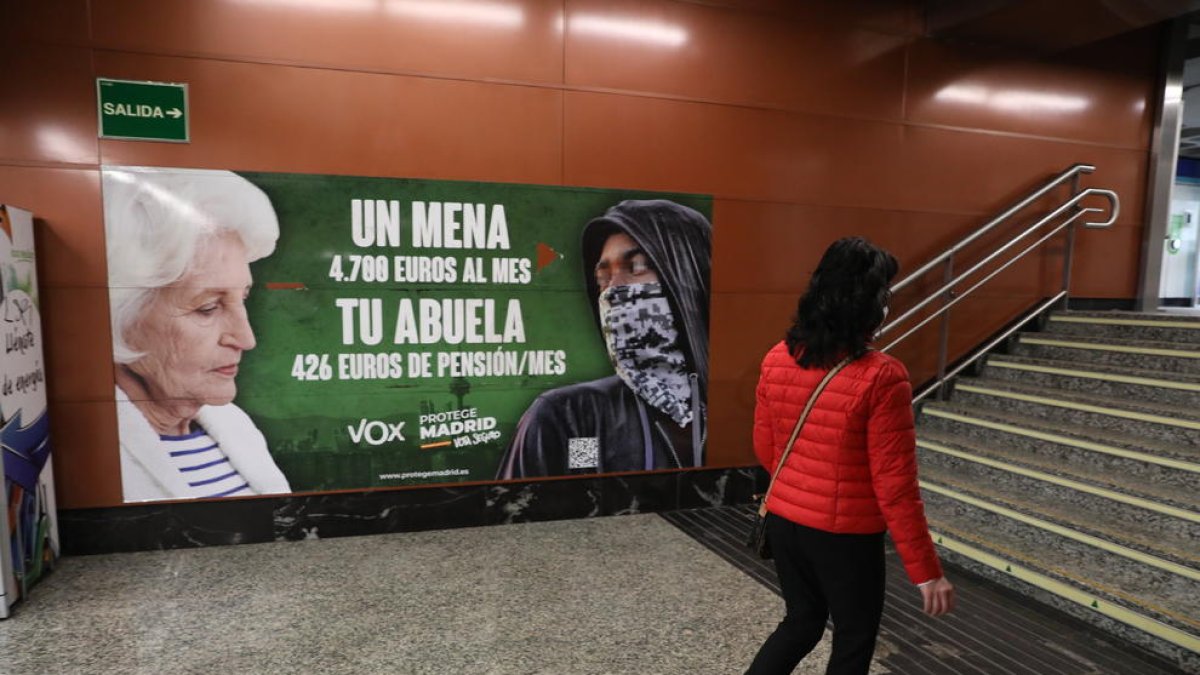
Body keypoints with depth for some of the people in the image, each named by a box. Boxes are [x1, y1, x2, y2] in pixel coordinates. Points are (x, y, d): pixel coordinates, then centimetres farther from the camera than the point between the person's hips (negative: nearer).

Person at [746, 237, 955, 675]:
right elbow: (895, 488, -18)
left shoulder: (777, 359, -5)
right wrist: (926, 571, -7)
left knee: (801, 622, 26)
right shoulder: (882, 378, -22)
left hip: (784, 521, 5)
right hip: (845, 535, -5)